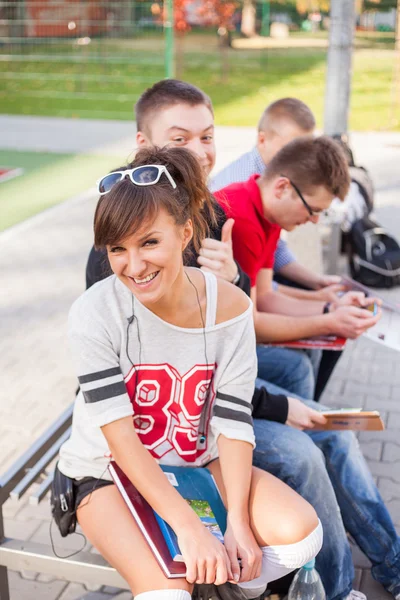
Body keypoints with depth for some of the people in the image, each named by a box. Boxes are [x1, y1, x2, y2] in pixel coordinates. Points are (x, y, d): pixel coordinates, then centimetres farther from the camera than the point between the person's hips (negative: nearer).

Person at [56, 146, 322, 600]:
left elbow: (233, 422, -13)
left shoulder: (229, 306, -15)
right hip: (111, 474, -3)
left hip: (201, 462, 3)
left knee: (301, 532, -16)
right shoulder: (93, 314, -22)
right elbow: (120, 436, -22)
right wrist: (189, 527, -27)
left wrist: (238, 522, -22)